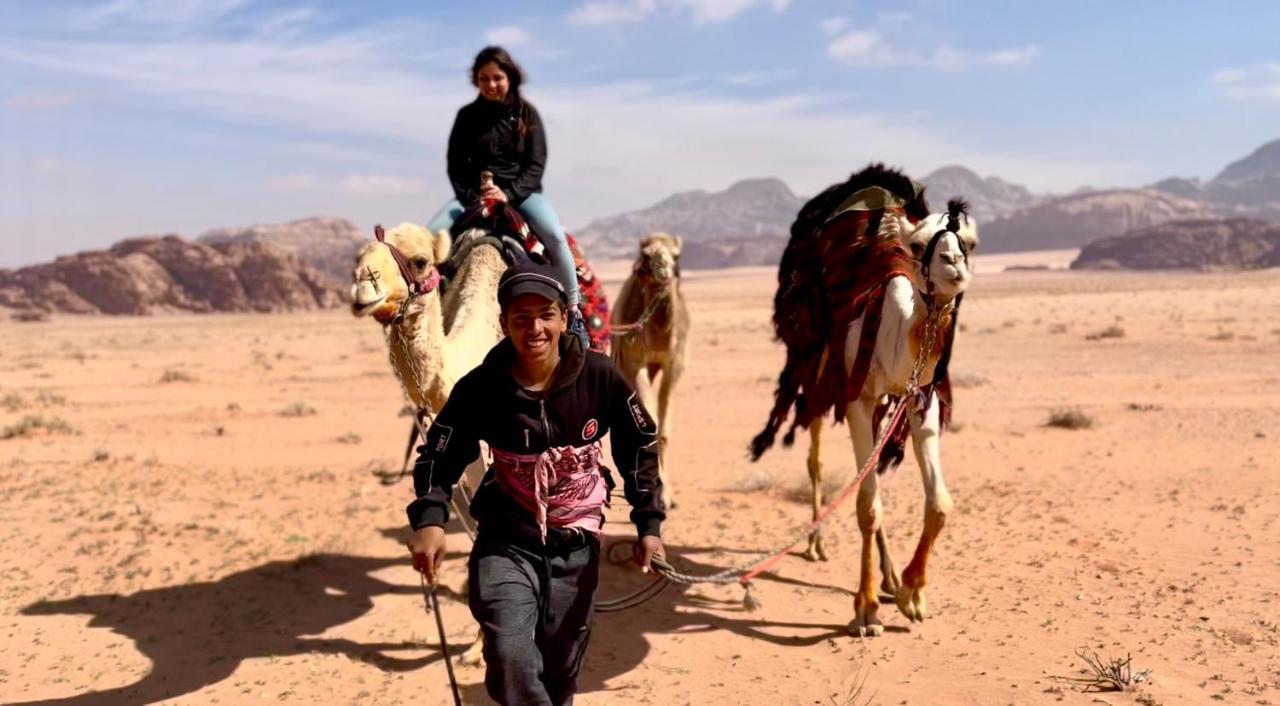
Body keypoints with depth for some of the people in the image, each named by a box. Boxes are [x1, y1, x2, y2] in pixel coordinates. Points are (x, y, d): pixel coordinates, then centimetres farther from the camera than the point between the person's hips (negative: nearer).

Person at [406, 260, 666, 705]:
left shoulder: (600, 378, -12)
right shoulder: (479, 389, -14)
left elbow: (640, 447, 2)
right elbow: (438, 456, -4)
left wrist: (649, 523, 2)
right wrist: (429, 518, -21)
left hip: (577, 546, 2)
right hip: (506, 543, -1)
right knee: (509, 655, -20)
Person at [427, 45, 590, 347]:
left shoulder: (526, 113, 1)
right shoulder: (467, 116, 5)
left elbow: (536, 165, -4)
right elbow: (455, 165, 5)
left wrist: (508, 193, -18)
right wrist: (471, 197, -12)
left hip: (521, 191, -2)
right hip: (474, 193, 2)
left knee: (555, 234, -30)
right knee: (431, 233, -22)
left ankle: (574, 313, -19)